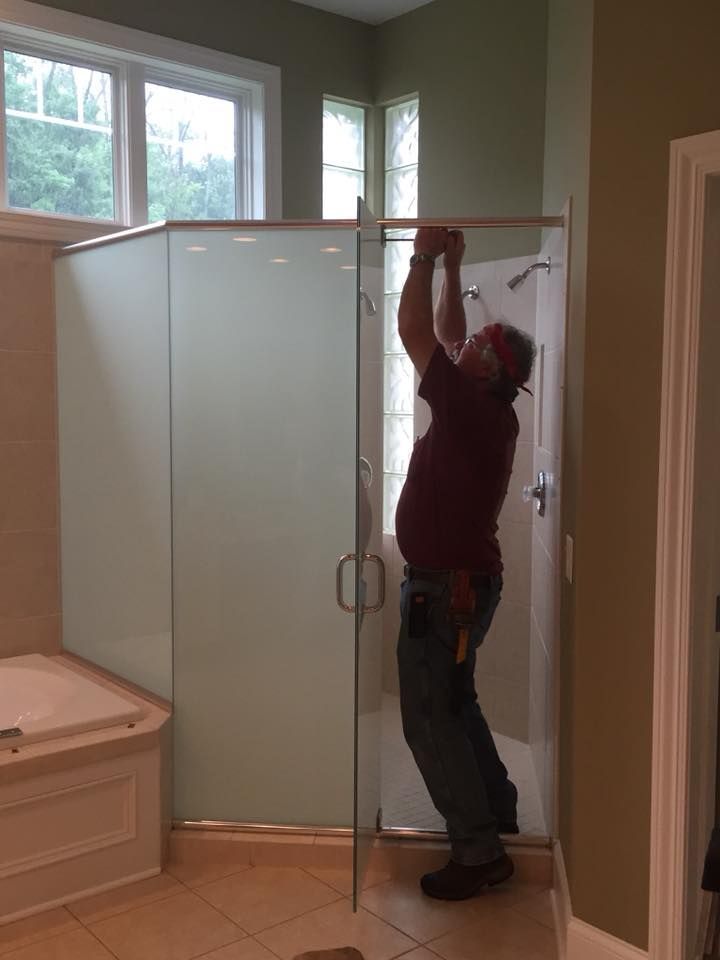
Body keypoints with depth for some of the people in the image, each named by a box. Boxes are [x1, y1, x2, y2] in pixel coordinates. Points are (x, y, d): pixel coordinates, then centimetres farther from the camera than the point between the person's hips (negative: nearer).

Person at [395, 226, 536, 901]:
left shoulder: (471, 408, -20)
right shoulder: (487, 409, 5)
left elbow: (414, 332, -19)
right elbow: (444, 336, 18)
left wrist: (426, 256, -8)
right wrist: (451, 267, 16)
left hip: (443, 588, -10)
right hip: (465, 581, 10)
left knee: (430, 718, -1)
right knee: (454, 704, 22)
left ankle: (479, 852, 7)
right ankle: (497, 809, 35)